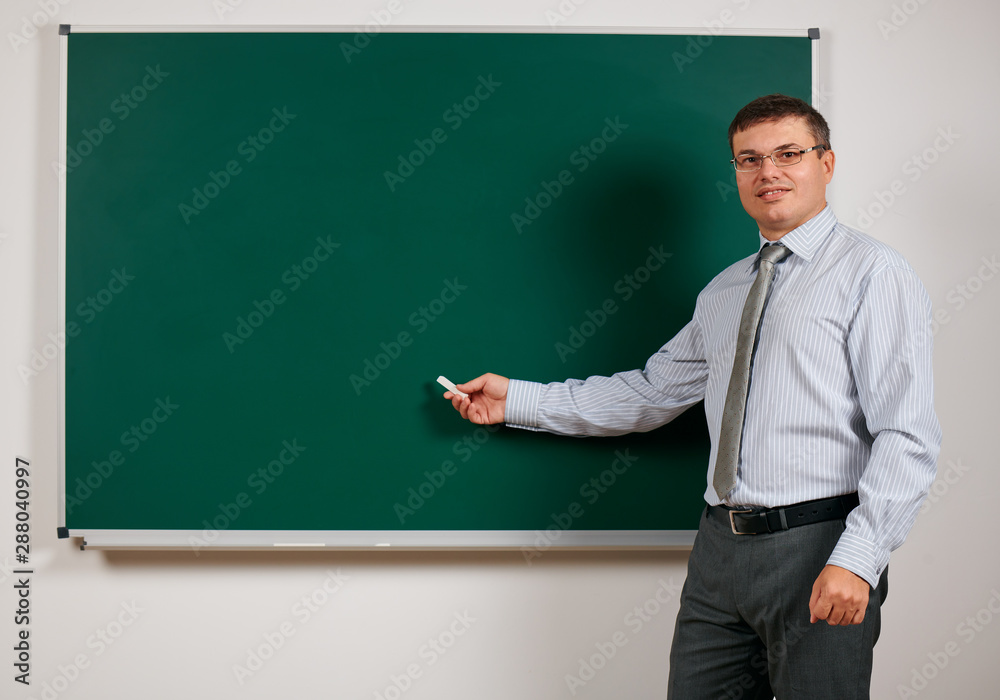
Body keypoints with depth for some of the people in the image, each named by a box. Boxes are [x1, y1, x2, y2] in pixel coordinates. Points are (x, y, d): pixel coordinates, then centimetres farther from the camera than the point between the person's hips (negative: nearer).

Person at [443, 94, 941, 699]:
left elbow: (908, 437, -11)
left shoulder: (872, 273, -4)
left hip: (818, 549, -6)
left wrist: (855, 560, -21)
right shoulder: (722, 292, 17)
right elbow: (652, 394, 23)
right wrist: (518, 401, 20)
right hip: (721, 544, 6)